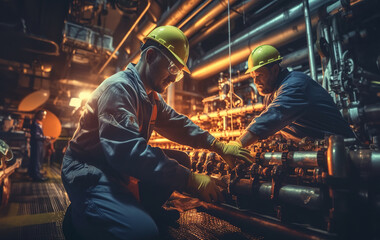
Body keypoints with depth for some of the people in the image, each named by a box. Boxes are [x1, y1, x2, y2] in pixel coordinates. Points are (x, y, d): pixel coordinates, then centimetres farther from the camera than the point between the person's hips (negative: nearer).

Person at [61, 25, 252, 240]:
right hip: (89, 174, -8)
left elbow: (179, 124, 10)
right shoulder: (119, 87, -22)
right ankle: (82, 217, -2)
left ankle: (144, 209, 9)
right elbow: (128, 151, -33)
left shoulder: (153, 98, 10)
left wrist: (219, 146, 0)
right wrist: (191, 180, -31)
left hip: (119, 171, 9)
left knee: (180, 161, 2)